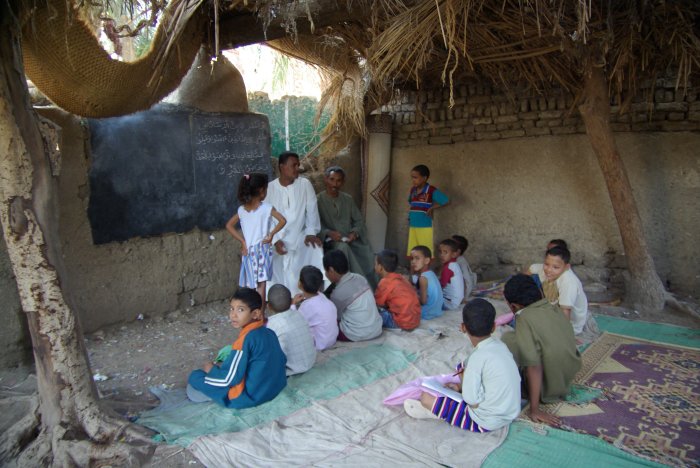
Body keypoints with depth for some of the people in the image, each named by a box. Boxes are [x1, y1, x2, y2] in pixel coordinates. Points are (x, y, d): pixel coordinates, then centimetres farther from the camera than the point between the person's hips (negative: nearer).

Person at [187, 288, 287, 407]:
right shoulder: (269, 333, -2)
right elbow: (282, 360, 11)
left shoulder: (245, 339, -25)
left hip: (250, 396, -8)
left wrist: (210, 369, -1)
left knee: (195, 377, -1)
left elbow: (228, 379, -23)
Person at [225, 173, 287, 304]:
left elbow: (229, 226, 5)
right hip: (261, 249, -4)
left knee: (248, 287, 13)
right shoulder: (266, 207, -9)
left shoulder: (241, 209, 3)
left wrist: (242, 241, 3)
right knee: (261, 285, 1)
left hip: (248, 250, 4)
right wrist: (271, 234, -8)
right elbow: (283, 221, -18)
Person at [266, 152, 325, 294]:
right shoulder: (270, 188, -2)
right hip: (277, 241, 0)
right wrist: (275, 240, -15)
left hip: (299, 238, 0)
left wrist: (311, 232, -18)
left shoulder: (305, 184, 1)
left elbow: (312, 210, -3)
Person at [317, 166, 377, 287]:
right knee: (343, 248, -36)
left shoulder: (348, 199, 14)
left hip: (350, 240, 4)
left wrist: (354, 233, -8)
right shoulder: (318, 200, -2)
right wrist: (329, 233, -26)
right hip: (330, 242, -4)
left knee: (367, 255, -23)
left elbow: (359, 221, 13)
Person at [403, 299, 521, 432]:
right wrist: (462, 387, 7)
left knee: (426, 397, -6)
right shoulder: (500, 345, -4)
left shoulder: (478, 357, -26)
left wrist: (465, 376, -5)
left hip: (487, 422, -8)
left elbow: (473, 401, -22)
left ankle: (433, 411, 21)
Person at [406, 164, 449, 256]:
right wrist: (410, 214, 11)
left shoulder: (432, 191, -10)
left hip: (425, 227, -6)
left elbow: (446, 201, -11)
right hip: (412, 227, 6)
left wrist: (431, 208, -10)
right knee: (412, 254, 9)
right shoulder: (412, 190, 9)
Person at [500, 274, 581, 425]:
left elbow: (534, 367, -27)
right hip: (566, 383, 7)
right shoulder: (554, 310, -2)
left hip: (546, 390, -7)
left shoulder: (525, 318, -23)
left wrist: (534, 410, -21)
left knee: (508, 339, -1)